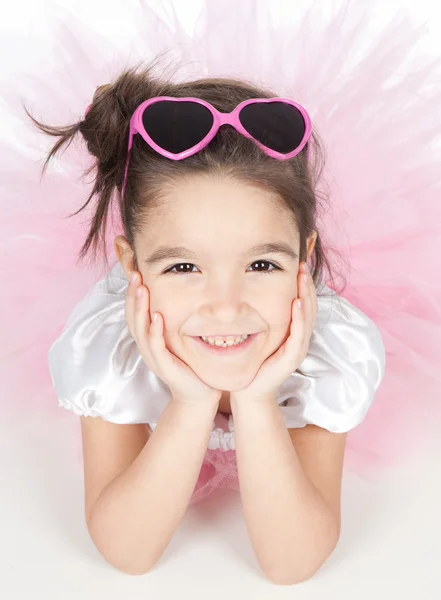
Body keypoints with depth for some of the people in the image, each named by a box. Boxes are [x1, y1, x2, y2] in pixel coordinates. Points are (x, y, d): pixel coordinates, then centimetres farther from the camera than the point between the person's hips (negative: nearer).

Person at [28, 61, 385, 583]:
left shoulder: (342, 349, -42)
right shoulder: (100, 344, -42)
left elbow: (291, 563, -36)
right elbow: (126, 553, -35)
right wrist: (193, 404, -52)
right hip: (168, 426, 0)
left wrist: (255, 401, -53)